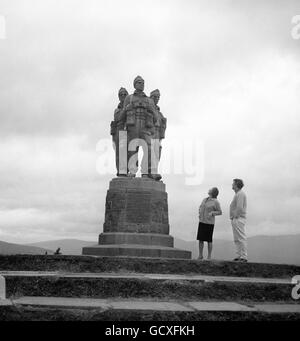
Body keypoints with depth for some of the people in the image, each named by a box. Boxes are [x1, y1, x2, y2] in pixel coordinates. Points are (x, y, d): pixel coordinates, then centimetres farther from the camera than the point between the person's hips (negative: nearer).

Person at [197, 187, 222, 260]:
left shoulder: (216, 202, -8)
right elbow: (200, 207, 24)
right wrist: (199, 213, 4)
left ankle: (209, 257, 9)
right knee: (200, 239, 5)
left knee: (209, 240, -1)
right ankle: (200, 255, 15)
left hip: (209, 223, -6)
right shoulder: (205, 200, 11)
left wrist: (212, 213, -21)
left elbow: (220, 212, -6)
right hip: (201, 222, 6)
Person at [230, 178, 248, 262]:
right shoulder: (237, 194, 21)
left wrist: (236, 216, -15)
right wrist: (232, 218, 13)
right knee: (237, 239, 10)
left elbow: (239, 207, -22)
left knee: (242, 238, -9)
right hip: (235, 220, 11)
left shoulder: (240, 194, -12)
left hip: (238, 219, -11)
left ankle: (244, 257, -9)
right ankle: (239, 255, 13)